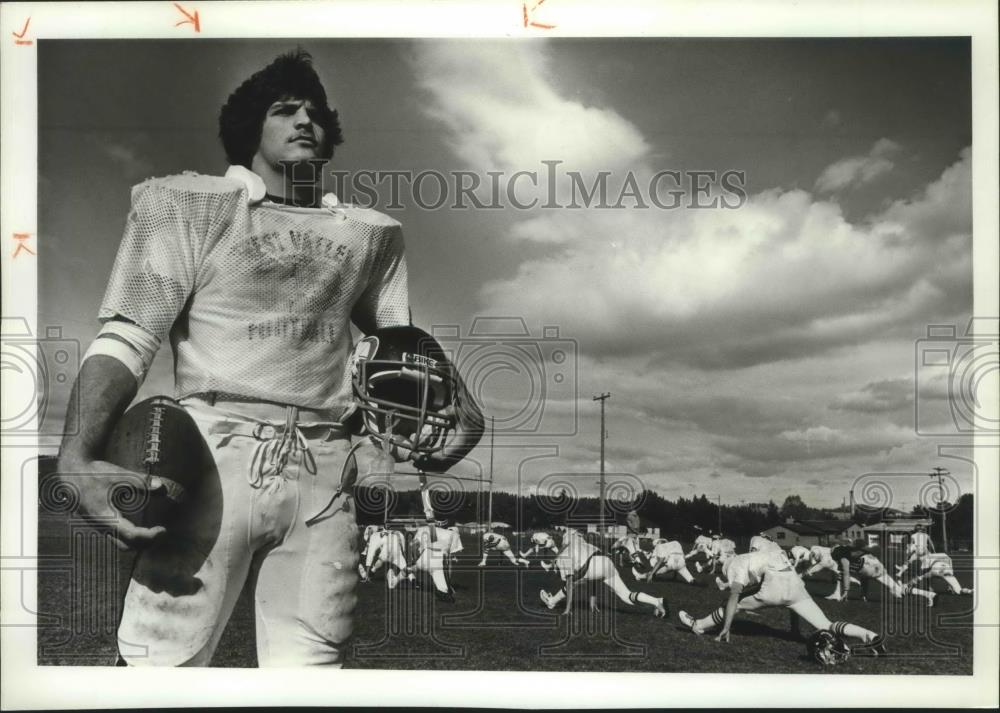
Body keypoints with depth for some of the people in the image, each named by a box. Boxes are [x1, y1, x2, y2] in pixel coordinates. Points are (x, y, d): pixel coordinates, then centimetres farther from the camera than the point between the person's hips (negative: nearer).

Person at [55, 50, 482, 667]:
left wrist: (455, 396, 7)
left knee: (312, 662, 0)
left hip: (323, 475, 3)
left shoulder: (373, 234, 19)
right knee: (160, 662, -9)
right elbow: (126, 340, 0)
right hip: (213, 455, -3)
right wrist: (77, 457, -15)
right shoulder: (190, 204, 8)